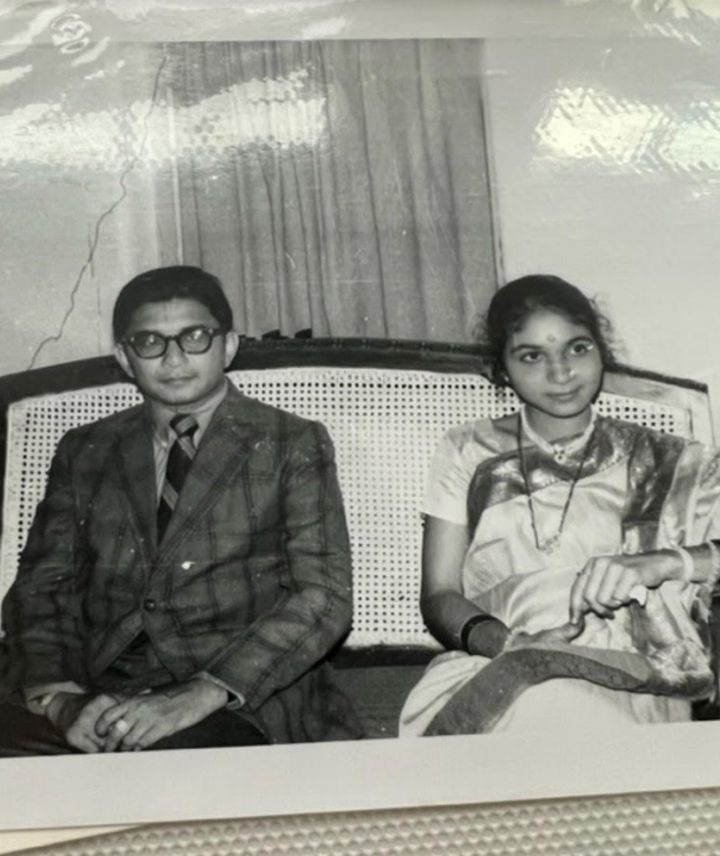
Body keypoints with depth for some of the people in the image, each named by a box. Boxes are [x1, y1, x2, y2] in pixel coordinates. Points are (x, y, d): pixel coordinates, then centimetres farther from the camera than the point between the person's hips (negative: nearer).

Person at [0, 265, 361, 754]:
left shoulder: (293, 445, 5)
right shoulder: (83, 453, 16)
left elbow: (324, 596, -5)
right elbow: (40, 588, 12)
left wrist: (201, 695, -17)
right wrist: (58, 696, -9)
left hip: (242, 700, -3)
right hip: (99, 697, 4)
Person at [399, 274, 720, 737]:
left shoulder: (672, 466, 11)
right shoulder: (467, 454, 12)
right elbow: (440, 595, 6)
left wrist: (659, 563, -20)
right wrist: (509, 644, -14)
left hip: (626, 681, 0)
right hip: (489, 669, 0)